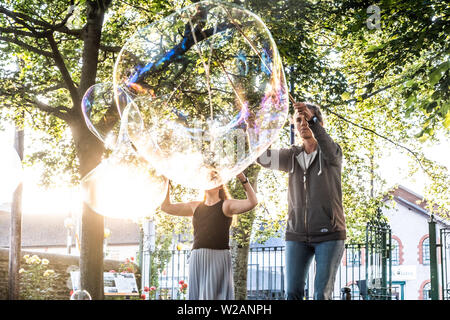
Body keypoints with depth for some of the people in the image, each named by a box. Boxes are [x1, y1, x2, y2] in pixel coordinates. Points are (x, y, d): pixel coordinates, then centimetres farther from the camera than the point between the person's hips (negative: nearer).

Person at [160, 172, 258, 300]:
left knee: (214, 295, -11)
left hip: (219, 257, -5)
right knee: (196, 295, 1)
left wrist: (243, 180, -21)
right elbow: (166, 207, 20)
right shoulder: (195, 206, 18)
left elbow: (252, 202, -11)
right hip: (197, 259, 5)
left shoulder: (226, 205, 4)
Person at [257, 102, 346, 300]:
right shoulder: (292, 157, 10)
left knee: (322, 294, -8)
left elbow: (329, 149, -26)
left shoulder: (332, 153, 0)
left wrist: (312, 119, -43)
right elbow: (263, 158, -6)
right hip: (297, 234, 4)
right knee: (293, 293, -4)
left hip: (329, 234, -3)